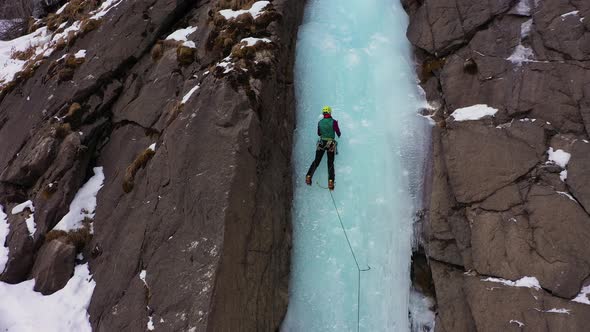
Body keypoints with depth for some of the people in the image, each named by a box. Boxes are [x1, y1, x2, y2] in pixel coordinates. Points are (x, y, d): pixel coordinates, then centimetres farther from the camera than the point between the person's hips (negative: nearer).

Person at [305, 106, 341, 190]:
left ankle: (309, 176, -1)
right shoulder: (333, 122, -9)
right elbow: (338, 133, -1)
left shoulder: (320, 122, 2)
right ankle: (330, 181, -7)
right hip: (331, 144, -2)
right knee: (330, 163, 4)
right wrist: (338, 136, 21)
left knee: (316, 161, 9)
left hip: (321, 143, 2)